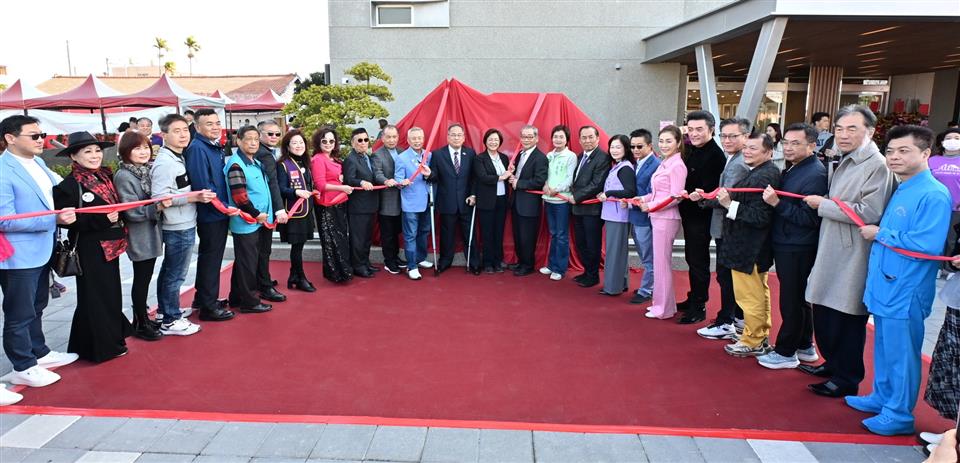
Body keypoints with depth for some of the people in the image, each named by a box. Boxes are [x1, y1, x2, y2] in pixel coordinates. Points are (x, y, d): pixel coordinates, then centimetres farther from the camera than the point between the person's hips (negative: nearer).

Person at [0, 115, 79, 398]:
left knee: (36, 308, 22)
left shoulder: (38, 162, 6)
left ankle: (39, 353, 37)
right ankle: (23, 367, 19)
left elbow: (53, 193, 24)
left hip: (41, 251, 9)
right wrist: (54, 219, -25)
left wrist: (65, 210, 5)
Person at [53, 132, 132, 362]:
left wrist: (118, 217, 2)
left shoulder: (106, 177, 9)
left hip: (110, 245, 7)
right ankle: (100, 346, 12)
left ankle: (113, 338, 28)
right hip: (89, 250, -7)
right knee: (95, 297, 1)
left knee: (111, 293, 15)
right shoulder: (69, 185, -12)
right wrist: (101, 220, -23)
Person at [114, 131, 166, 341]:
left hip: (152, 234, 7)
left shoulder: (149, 170, 6)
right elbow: (131, 212, -19)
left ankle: (143, 318, 28)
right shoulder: (123, 176, -14)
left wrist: (163, 203, 0)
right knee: (141, 280, 3)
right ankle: (140, 324, 15)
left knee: (145, 278, 16)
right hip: (139, 237, -7)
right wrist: (156, 207, -30)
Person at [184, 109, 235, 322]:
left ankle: (203, 298, 33)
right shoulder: (197, 148, -17)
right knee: (211, 258, -1)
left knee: (210, 256, 19)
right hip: (210, 214, -9)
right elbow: (202, 185, -24)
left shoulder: (217, 147, 11)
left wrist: (226, 206, 13)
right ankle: (208, 306, 9)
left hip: (219, 212, 9)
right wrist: (224, 207, -22)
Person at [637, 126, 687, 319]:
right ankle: (663, 303, 27)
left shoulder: (677, 165, -14)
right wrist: (644, 198, 2)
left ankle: (664, 308, 12)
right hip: (658, 217, 9)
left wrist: (650, 206, -14)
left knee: (661, 263, 0)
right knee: (661, 262, 16)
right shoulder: (664, 163, 12)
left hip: (667, 219, -9)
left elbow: (675, 197, -18)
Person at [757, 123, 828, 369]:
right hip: (786, 245, 9)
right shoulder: (792, 169, 10)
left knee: (791, 301, 2)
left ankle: (786, 352, 16)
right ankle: (804, 347, 33)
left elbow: (809, 218, -23)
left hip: (797, 249, -9)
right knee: (798, 298, 19)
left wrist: (777, 203, -27)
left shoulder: (815, 174, -18)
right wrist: (773, 200, -3)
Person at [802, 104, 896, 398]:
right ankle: (832, 364, 36)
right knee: (824, 315, 18)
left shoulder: (877, 166, -14)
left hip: (852, 259, -9)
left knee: (847, 319, 3)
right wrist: (822, 203, 7)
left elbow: (870, 212, -24)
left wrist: (823, 205, -16)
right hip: (831, 253, 9)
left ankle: (846, 380, 19)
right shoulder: (843, 163, 14)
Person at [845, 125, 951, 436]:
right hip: (885, 285, 9)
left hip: (906, 291, -9)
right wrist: (875, 233, 4)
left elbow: (928, 244, -25)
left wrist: (880, 234, -16)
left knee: (901, 354, 3)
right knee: (883, 348, 20)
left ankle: (899, 415, 15)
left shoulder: (933, 195, -17)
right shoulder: (899, 190, 11)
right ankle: (882, 398, 35)